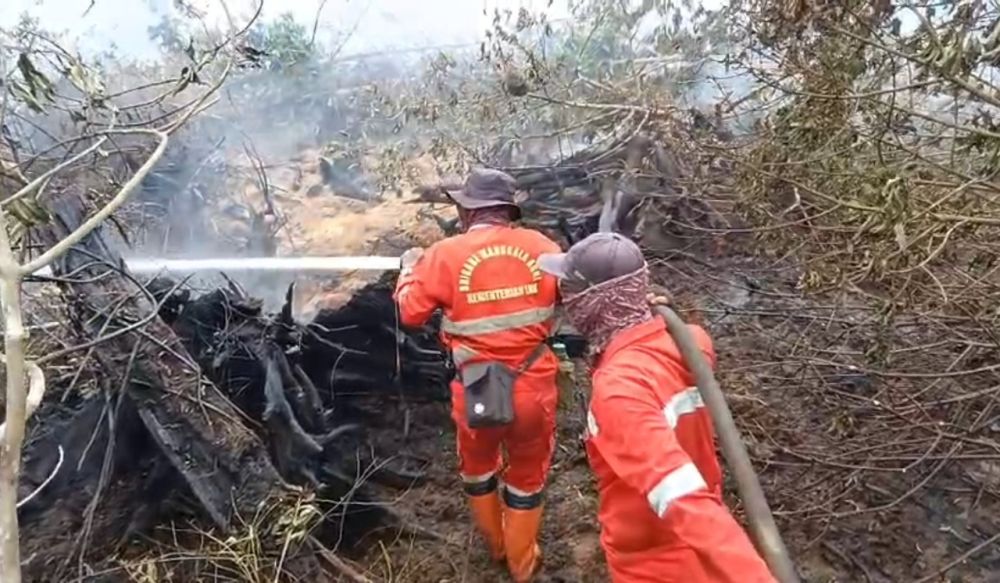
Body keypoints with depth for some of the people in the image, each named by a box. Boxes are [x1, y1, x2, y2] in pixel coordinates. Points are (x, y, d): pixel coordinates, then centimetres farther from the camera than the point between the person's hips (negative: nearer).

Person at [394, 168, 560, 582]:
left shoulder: (446, 255, -12)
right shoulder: (543, 247, -6)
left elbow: (411, 312, -2)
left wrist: (410, 268, 15)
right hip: (534, 388, 1)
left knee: (478, 467, 29)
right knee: (527, 476, 23)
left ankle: (494, 545, 52)